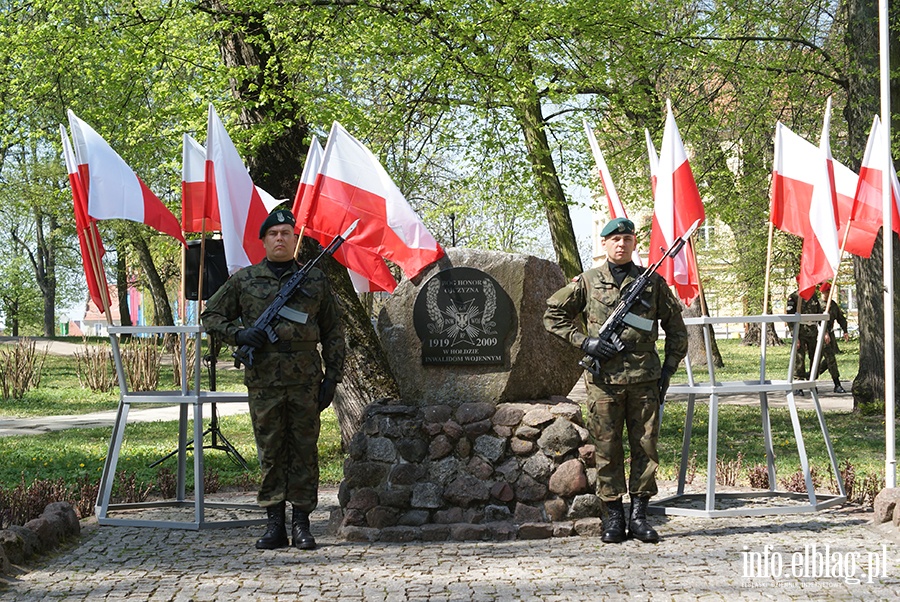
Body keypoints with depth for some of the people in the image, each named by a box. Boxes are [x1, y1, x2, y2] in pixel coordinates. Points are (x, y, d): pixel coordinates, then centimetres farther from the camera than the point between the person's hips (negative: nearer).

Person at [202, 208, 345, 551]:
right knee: (270, 454, 4)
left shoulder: (315, 280, 9)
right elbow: (211, 316, 13)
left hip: (305, 381, 0)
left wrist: (332, 378, 3)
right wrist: (238, 334, -6)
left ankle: (301, 525, 7)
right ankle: (274, 524, 10)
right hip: (263, 382, 0)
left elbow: (333, 333, 11)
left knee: (304, 451, 1)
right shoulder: (244, 280, 8)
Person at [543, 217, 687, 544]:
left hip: (644, 379, 1)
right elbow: (553, 315, 11)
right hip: (604, 379, -1)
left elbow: (676, 328, 15)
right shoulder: (588, 282, 5)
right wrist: (584, 341, -2)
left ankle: (639, 516, 9)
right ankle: (614, 517, 9)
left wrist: (668, 369, 7)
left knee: (645, 447, 1)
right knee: (608, 449, 2)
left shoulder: (653, 281, 8)